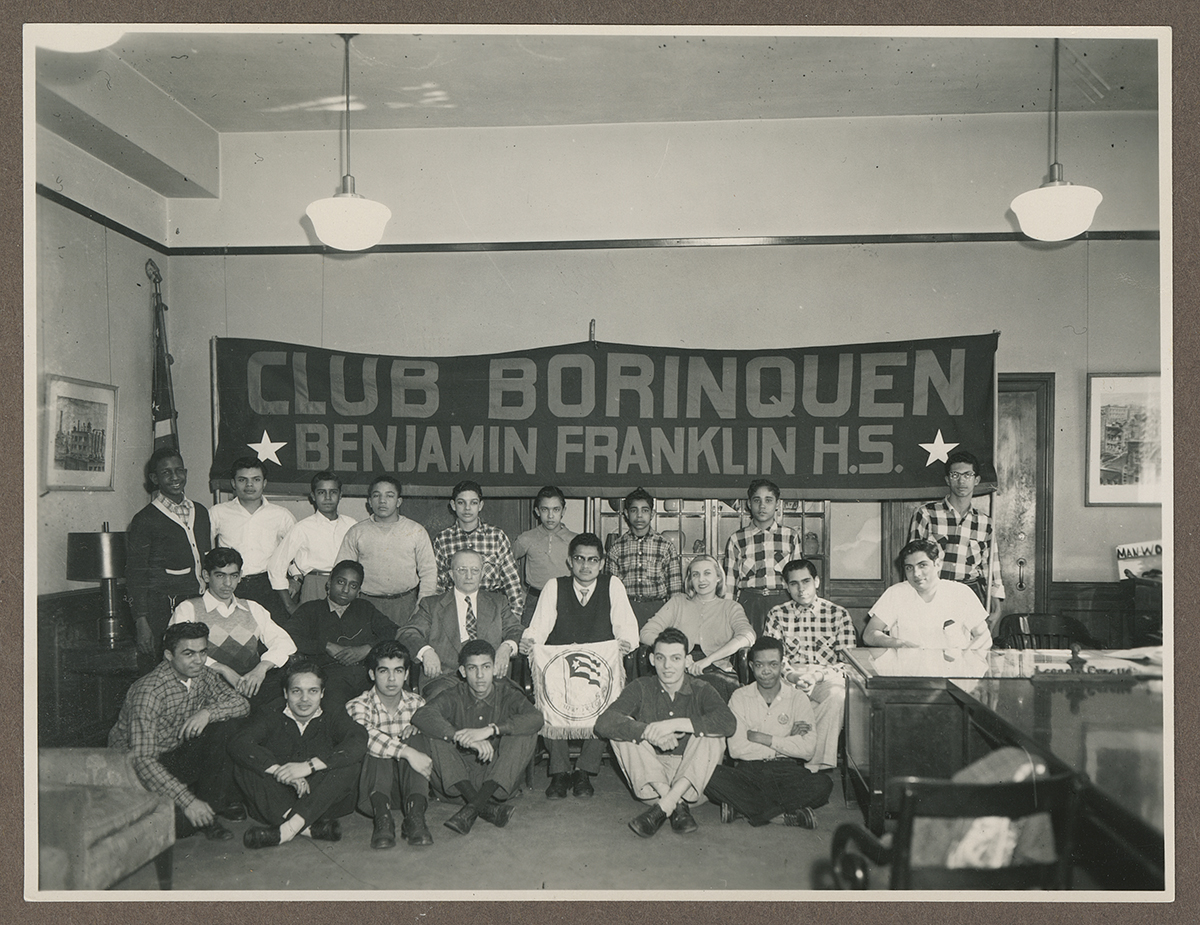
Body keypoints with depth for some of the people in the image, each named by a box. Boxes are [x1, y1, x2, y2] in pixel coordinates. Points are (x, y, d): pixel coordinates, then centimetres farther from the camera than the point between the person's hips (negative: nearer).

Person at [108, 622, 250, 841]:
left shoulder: (203, 675, -5)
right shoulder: (149, 691, -27)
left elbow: (242, 703, -6)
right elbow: (143, 760, -31)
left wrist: (208, 712, -28)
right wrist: (187, 801, -36)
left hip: (176, 757, 7)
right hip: (133, 768, -7)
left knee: (218, 726, -18)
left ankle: (213, 802, -5)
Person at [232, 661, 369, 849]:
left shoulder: (333, 718, 8)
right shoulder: (270, 719, 8)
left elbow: (359, 742, -15)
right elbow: (238, 745, -13)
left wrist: (310, 766, -26)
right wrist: (280, 771, -27)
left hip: (324, 803, 0)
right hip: (276, 806, 1)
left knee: (351, 762, -23)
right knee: (243, 765, -19)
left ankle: (289, 828, -35)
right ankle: (309, 827, -33)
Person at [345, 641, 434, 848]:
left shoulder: (417, 703, 7)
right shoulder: (358, 706, -5)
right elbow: (365, 735, -29)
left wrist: (416, 730, -18)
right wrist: (407, 752, -41)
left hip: (408, 784, 2)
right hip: (374, 784, -2)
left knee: (416, 740, -23)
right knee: (377, 747, -28)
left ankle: (415, 814, -38)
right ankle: (381, 815, -43)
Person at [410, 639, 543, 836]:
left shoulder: (507, 693, -5)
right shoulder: (455, 696, -5)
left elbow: (535, 718, -25)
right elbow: (421, 716, -25)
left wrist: (491, 730, -38)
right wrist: (462, 737, -39)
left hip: (500, 777, 0)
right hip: (460, 777, 1)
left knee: (526, 734, -24)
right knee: (433, 736, -22)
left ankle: (472, 808, -31)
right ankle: (487, 807, -31)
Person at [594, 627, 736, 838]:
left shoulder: (702, 691, -4)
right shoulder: (641, 688, -2)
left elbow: (728, 723, -26)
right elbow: (604, 722, -19)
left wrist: (675, 724, -33)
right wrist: (648, 732, -34)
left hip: (693, 779, -1)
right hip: (650, 779, 1)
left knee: (713, 736, -24)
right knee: (624, 729, -19)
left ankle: (662, 807, -30)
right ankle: (676, 805, -25)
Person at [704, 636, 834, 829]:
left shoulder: (797, 698, 5)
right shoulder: (740, 697, 4)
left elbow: (808, 750, -7)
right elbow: (736, 748, -7)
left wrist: (762, 738, -8)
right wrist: (786, 741, -6)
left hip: (787, 772, 0)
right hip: (748, 770, 0)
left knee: (823, 784, -30)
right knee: (711, 776, -30)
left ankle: (743, 807, -24)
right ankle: (785, 815, -25)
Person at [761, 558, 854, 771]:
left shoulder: (838, 614, 10)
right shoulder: (777, 614, 13)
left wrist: (819, 675, -14)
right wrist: (790, 675, -16)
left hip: (826, 676, 0)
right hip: (789, 676, 0)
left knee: (837, 696, -36)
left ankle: (816, 763, -30)